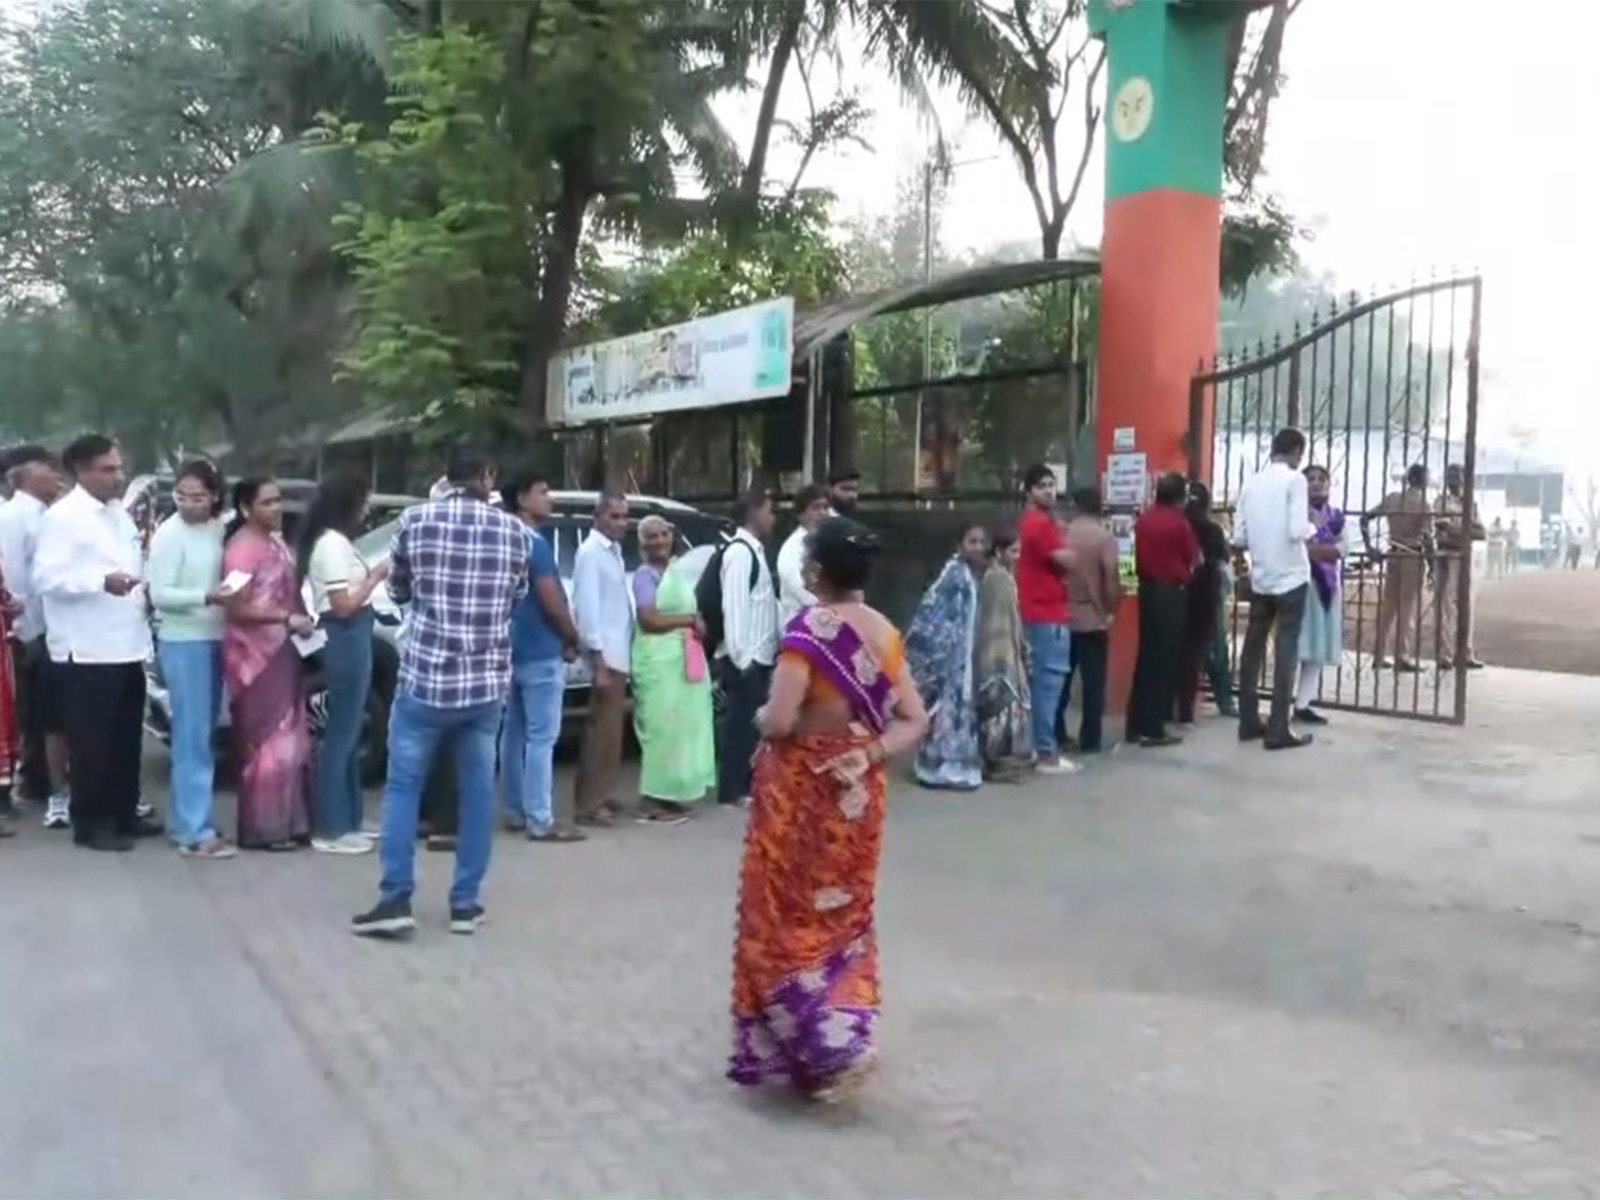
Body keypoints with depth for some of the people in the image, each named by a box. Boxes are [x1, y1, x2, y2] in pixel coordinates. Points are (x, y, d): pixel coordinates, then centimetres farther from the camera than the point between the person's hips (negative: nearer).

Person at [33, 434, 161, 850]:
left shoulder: (120, 513, 16)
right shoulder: (62, 516, -10)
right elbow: (46, 578, -19)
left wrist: (143, 588, 11)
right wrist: (102, 581, -29)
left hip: (126, 646, 8)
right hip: (86, 651, -8)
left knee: (127, 738, 14)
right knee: (92, 742, 0)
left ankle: (124, 812, 25)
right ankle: (91, 823, 10)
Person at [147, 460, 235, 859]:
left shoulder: (219, 528, 8)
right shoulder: (169, 534, -11)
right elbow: (159, 595, -14)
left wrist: (229, 596, 1)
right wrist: (206, 597, -26)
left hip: (215, 640, 7)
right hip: (183, 643, -7)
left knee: (203, 734, 12)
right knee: (193, 736, -7)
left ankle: (182, 820, 21)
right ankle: (195, 832, -5)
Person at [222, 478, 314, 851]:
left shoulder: (275, 540, 12)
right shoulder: (242, 548, -15)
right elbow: (236, 609, -20)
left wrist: (302, 618, 8)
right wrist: (288, 619, -22)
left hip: (282, 649, 9)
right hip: (255, 654, -9)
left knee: (290, 738, 12)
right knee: (265, 740, -4)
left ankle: (290, 822, 20)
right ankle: (263, 829, 3)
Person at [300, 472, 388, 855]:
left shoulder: (333, 541, 14)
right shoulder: (333, 543, -16)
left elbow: (349, 594, 10)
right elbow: (343, 604, -18)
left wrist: (372, 575, 2)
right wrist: (377, 576, -11)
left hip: (350, 637, 10)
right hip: (346, 638, -10)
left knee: (348, 730, 15)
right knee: (342, 732, -4)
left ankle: (345, 821, 24)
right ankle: (331, 829, 3)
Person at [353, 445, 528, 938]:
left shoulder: (415, 520, -3)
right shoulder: (513, 529, 1)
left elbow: (398, 591, 11)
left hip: (426, 676, -2)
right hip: (488, 681, 2)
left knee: (403, 786, 8)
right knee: (477, 791, 9)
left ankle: (396, 899, 3)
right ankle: (466, 902, 12)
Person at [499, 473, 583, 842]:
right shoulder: (535, 542, -16)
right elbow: (552, 601, -18)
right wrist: (572, 639, -3)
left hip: (515, 649, 10)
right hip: (541, 652, -9)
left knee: (515, 733, 12)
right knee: (541, 737, -7)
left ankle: (516, 812, 18)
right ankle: (540, 820, -5)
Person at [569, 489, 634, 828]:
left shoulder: (614, 550, 15)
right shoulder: (591, 552, -13)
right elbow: (588, 607, -18)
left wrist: (611, 657, 12)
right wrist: (599, 659, -21)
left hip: (618, 654, 9)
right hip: (606, 656, -9)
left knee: (608, 730, 14)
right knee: (603, 731, -6)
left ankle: (598, 796, 23)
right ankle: (589, 804, -2)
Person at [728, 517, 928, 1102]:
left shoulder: (808, 629, -17)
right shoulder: (884, 633, 2)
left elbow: (778, 721, -23)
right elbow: (914, 720, 3)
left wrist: (759, 718, -2)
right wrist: (870, 753, -6)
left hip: (802, 792, -6)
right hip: (858, 792, 6)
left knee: (786, 918, 7)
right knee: (842, 914, 18)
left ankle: (827, 1046, 1)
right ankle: (849, 1029, 19)